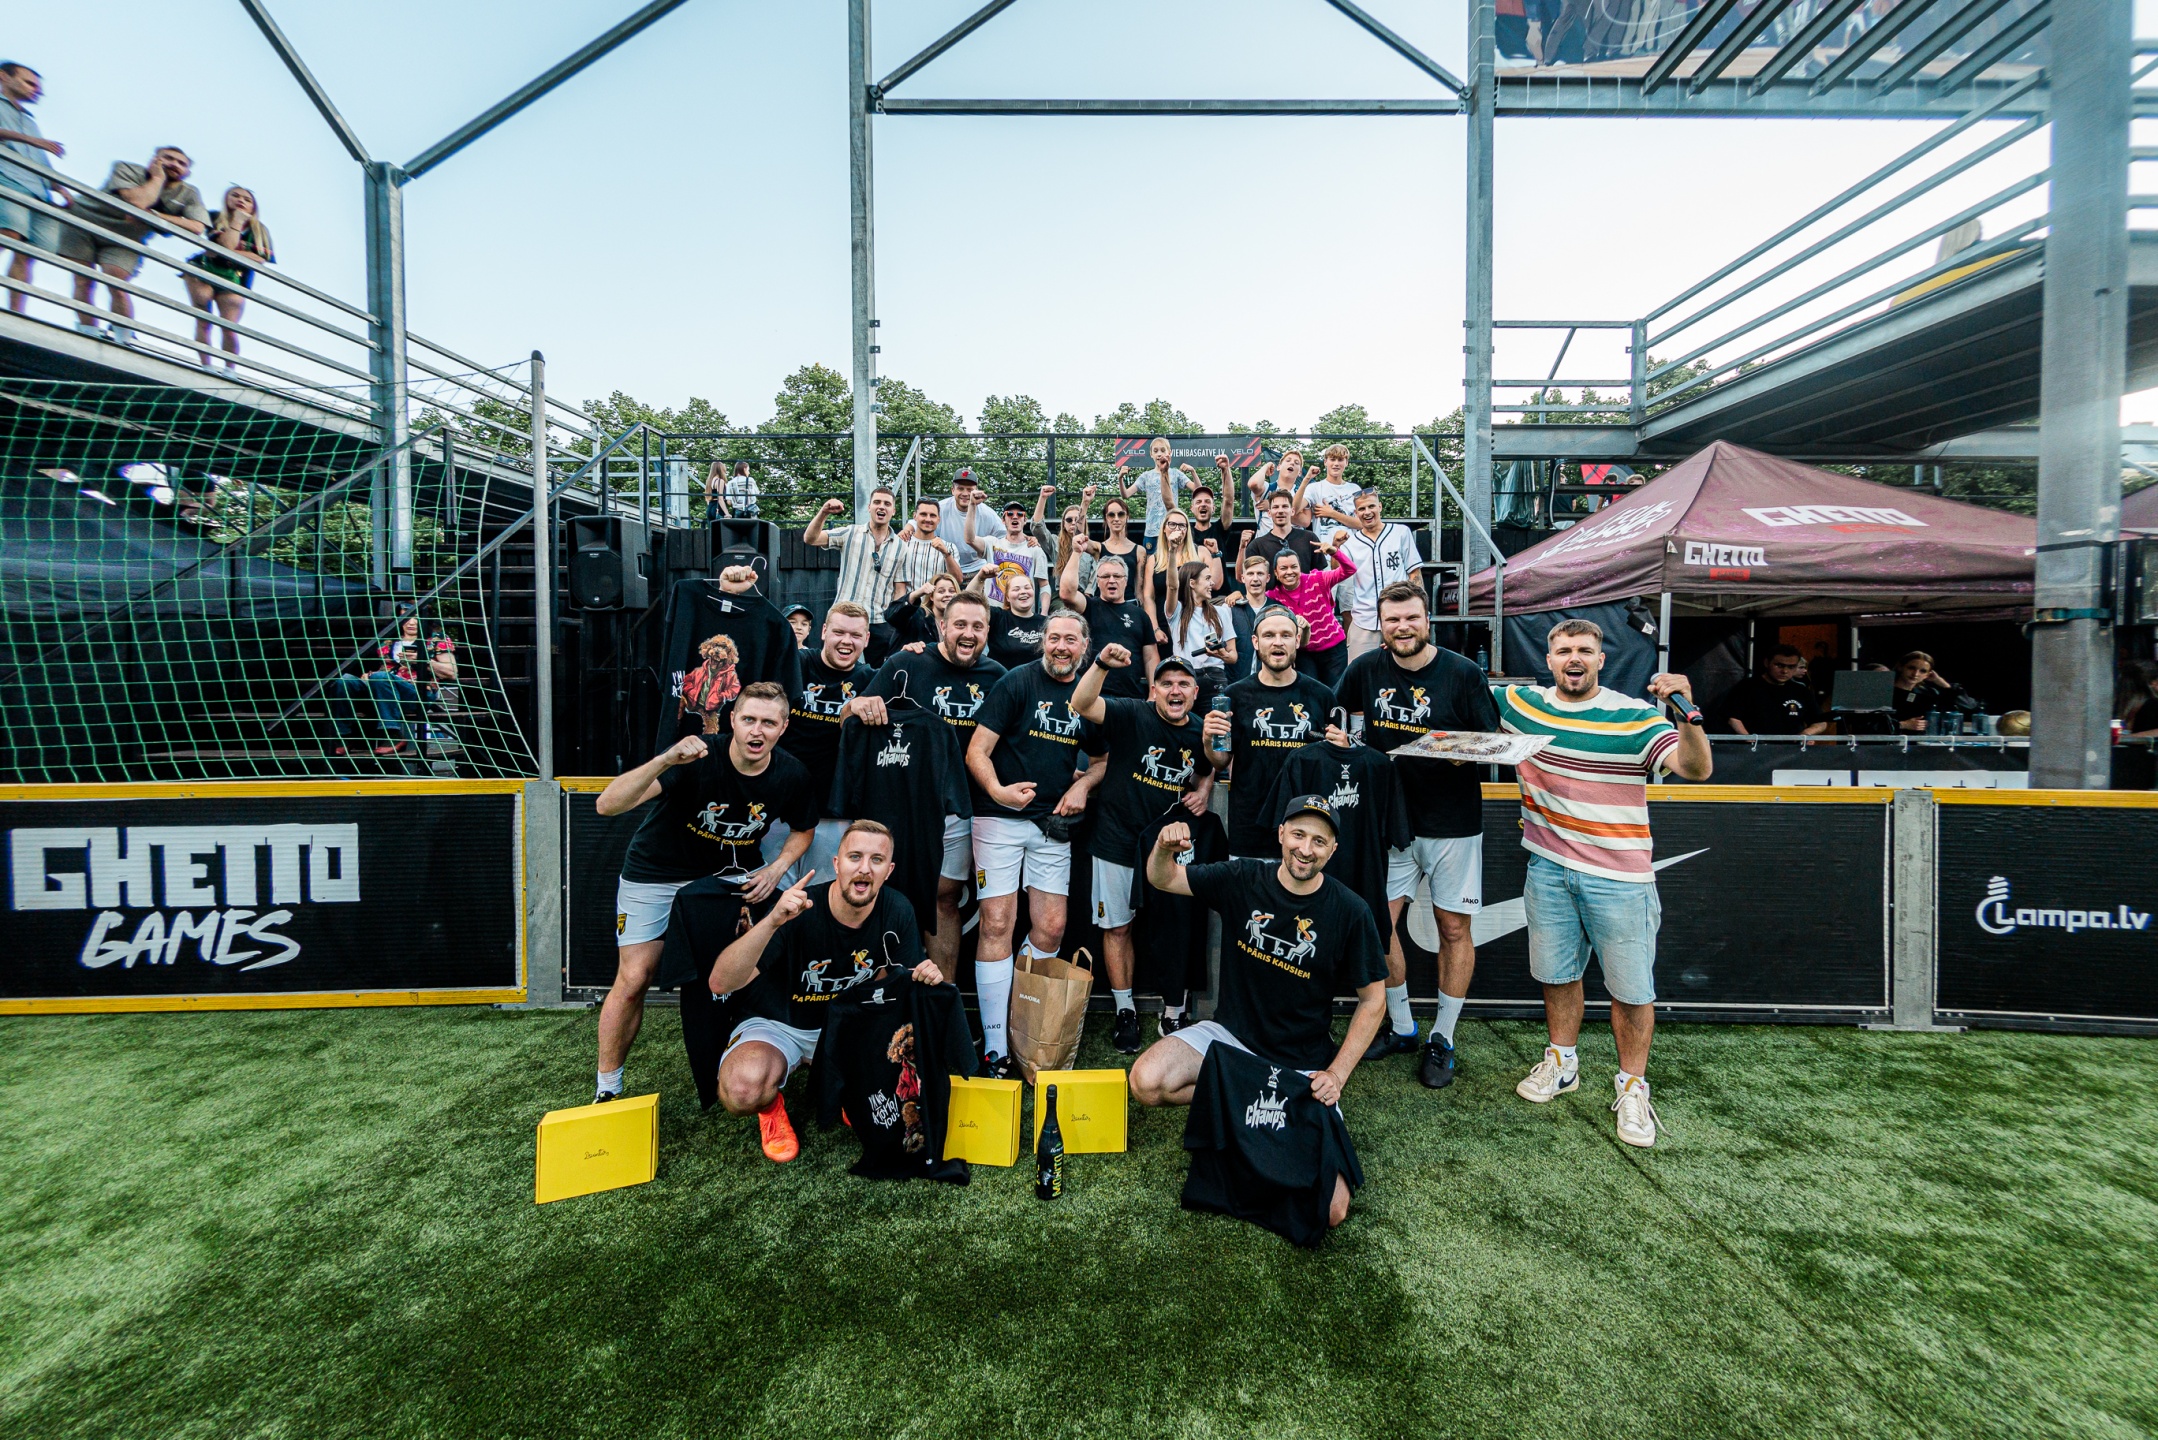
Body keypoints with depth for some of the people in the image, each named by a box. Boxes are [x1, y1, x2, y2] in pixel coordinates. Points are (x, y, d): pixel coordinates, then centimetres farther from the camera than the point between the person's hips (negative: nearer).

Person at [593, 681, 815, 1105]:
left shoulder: (791, 775, -15)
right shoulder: (696, 760, -29)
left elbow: (803, 829, 6)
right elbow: (607, 804, -38)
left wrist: (776, 869, -12)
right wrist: (664, 761, -53)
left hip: (732, 872, 3)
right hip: (656, 875, -3)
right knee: (633, 981, -5)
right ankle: (607, 1090, 17)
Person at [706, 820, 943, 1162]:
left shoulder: (897, 912, -13)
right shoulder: (799, 911, -27)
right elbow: (720, 983, -34)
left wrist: (925, 977, -27)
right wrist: (772, 921, -49)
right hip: (778, 1025, -3)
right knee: (743, 1088, -35)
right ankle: (770, 1105, 4)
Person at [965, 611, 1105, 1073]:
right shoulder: (1016, 681, -5)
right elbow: (977, 750, -9)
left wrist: (1083, 783, -1)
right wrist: (998, 791, -27)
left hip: (1053, 824, 4)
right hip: (1001, 818, -4)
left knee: (1051, 927, 6)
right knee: (997, 925, -4)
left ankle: (1021, 1026, 27)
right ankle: (995, 1049, 6)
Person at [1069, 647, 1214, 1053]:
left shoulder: (1200, 735, 1)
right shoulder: (1133, 715, -13)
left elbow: (1207, 770, 23)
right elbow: (1082, 705, -30)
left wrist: (1203, 790, 1)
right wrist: (1102, 664, -44)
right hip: (1118, 840, -3)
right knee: (1117, 927, 8)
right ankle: (1125, 1011, 26)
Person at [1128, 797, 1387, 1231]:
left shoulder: (1350, 912, -12)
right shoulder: (1244, 880, -8)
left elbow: (1373, 1000, -2)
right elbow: (1161, 879, -1)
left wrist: (1337, 1075, -10)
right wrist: (1165, 846, -26)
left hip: (1303, 1062, -1)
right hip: (1231, 1036, 2)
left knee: (1329, 1210, -14)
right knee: (1147, 1081, -23)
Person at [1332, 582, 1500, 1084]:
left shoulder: (1463, 674, -8)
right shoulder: (1366, 669, 0)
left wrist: (1467, 754, -24)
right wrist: (1335, 735, -4)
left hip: (1452, 822, -2)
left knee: (1454, 929, 6)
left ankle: (1441, 1041, 24)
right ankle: (1402, 1028, 26)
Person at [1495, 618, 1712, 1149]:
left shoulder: (1634, 715, -10)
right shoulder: (1520, 704, 0)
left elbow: (1697, 768, -20)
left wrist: (1686, 714, -37)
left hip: (1619, 875, -3)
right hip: (1548, 869, 3)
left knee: (1631, 987, 6)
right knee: (1557, 973, 17)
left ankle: (1632, 1086, 26)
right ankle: (1562, 1061, 37)